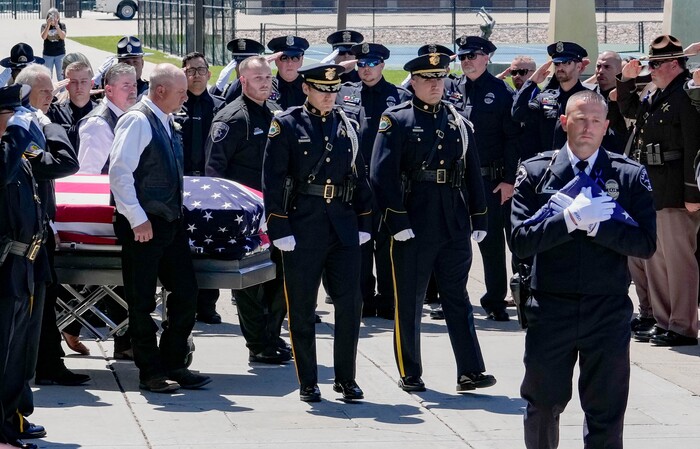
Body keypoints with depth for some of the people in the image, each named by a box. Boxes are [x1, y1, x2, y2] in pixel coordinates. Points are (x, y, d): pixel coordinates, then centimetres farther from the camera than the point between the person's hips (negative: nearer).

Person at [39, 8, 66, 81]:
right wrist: (48, 25, -26)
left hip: (60, 54, 0)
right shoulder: (44, 26, -1)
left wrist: (56, 26, -26)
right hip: (48, 54, 0)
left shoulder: (62, 25, -1)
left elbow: (63, 36, -15)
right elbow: (43, 37, -16)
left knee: (61, 75, 0)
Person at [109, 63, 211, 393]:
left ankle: (173, 365, 16)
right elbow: (119, 172, -19)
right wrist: (138, 219, -19)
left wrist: (177, 212, 16)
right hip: (143, 227, -9)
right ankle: (150, 373, 6)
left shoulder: (165, 122, 14)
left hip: (171, 223, 9)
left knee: (186, 294, 7)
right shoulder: (138, 121, -13)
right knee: (142, 302, 1)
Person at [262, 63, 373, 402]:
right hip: (303, 227, -3)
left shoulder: (346, 125, 11)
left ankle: (346, 378, 11)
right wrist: (279, 230, -11)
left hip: (343, 226, 3)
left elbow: (360, 176, 16)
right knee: (302, 309, 3)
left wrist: (364, 223, 10)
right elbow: (272, 180, -5)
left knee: (350, 304, 0)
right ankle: (308, 383, 11)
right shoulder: (286, 126, -2)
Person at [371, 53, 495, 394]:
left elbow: (473, 174, 15)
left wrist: (479, 219, 10)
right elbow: (382, 174, -10)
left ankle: (470, 372, 4)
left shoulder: (458, 122, 12)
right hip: (413, 227, -4)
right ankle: (409, 374, 12)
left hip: (455, 226, 4)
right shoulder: (396, 121, -3)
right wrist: (396, 221, -17)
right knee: (409, 301, 5)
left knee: (457, 298, 5)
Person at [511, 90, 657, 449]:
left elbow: (646, 243, -7)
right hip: (550, 309, 0)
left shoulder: (631, 176, 1)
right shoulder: (535, 173, 0)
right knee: (542, 405, 12)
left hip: (608, 312, 0)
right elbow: (521, 241, -10)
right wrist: (571, 219, -21)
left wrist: (595, 224, -17)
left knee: (606, 412, 5)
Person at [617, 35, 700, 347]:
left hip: (675, 195, -10)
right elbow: (629, 110, 33)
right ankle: (662, 322, 23)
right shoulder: (655, 97, 14)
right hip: (651, 192, 10)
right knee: (654, 260, 15)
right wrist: (627, 81, 16)